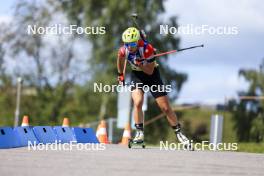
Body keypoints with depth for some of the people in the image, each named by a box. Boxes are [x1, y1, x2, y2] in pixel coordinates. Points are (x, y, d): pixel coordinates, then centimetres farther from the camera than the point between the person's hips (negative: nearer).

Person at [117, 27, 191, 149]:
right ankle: (139, 133, -12)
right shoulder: (124, 51, -20)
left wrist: (139, 64, -39)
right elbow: (120, 60, 6)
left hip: (151, 74, -2)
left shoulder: (147, 49, -30)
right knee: (138, 102, -24)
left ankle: (179, 134, 10)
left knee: (165, 108, -3)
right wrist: (120, 75, 17)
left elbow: (150, 71, -22)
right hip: (137, 75, 2)